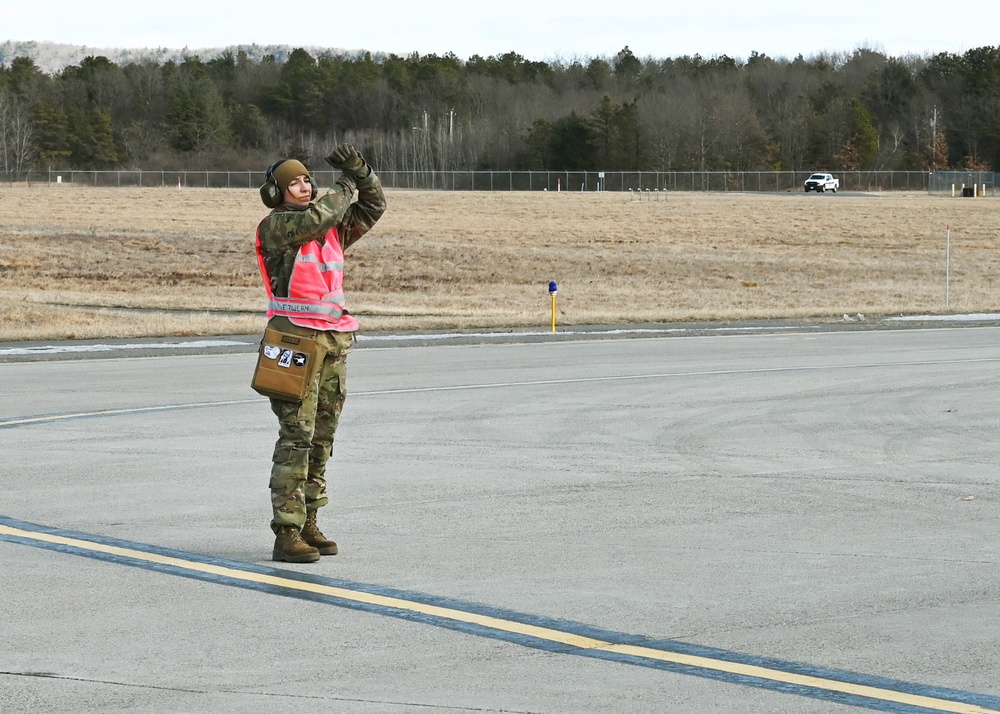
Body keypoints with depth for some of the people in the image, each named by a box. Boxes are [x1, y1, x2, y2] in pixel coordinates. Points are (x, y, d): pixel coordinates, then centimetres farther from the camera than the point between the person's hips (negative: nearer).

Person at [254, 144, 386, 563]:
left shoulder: (333, 226, 15)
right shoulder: (274, 227, -6)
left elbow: (372, 209, 21)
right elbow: (313, 219, -22)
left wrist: (360, 172, 4)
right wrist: (344, 189, -5)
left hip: (334, 341, 7)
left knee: (322, 438, 8)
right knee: (297, 436, -12)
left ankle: (308, 524, 15)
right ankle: (286, 533, -13)